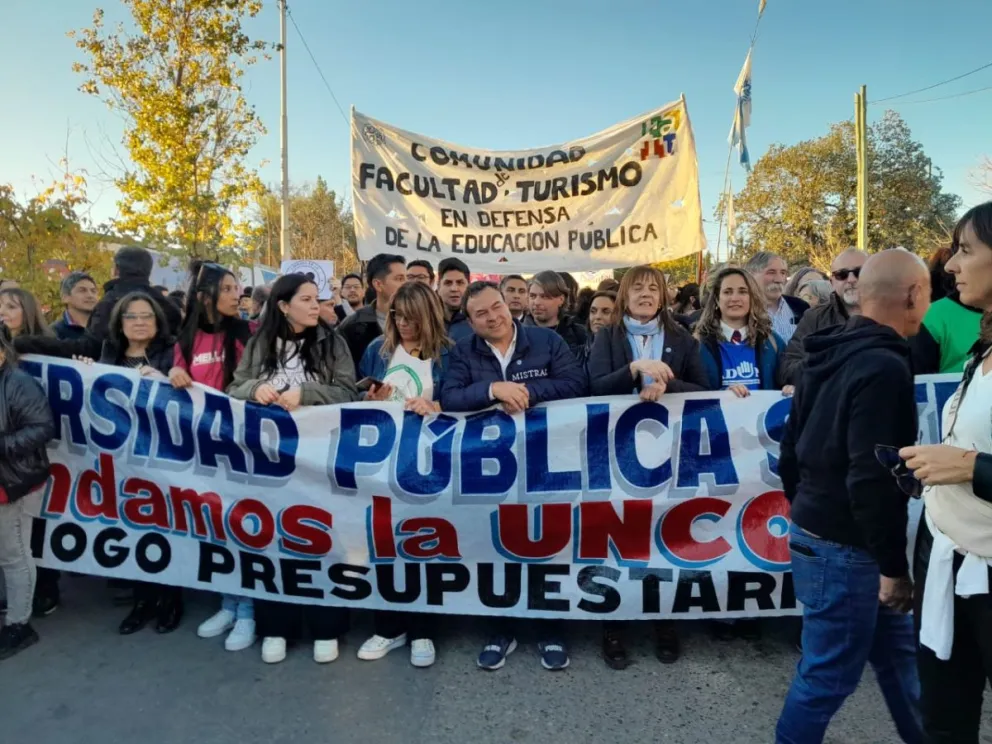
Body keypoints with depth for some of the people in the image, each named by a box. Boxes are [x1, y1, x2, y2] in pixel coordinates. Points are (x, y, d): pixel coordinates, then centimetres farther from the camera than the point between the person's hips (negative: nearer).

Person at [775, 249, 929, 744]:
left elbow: (790, 454, 14)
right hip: (844, 550, -9)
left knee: (898, 654, 23)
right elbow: (872, 478, -25)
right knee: (827, 677, 5)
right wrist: (894, 565, -16)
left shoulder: (831, 357, 8)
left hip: (816, 535, 10)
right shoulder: (883, 366, -20)